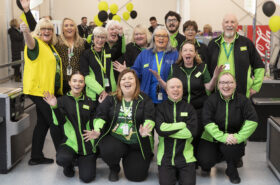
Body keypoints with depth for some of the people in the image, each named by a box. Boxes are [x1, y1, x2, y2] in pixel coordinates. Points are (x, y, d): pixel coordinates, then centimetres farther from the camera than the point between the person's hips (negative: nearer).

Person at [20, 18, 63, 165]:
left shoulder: (51, 46, 16)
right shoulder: (36, 43, -10)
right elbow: (30, 43, -35)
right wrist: (25, 32, -57)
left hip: (50, 90, 9)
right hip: (39, 90, -9)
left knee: (43, 123, 13)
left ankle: (36, 157, 22)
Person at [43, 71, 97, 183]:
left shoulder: (89, 102, 8)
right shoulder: (62, 100, 1)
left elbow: (94, 124, 12)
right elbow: (60, 122, -17)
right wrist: (55, 107, -31)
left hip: (87, 144, 2)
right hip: (70, 143, -1)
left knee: (87, 178, -11)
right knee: (62, 159, -34)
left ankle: (81, 161, 25)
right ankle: (69, 166, 6)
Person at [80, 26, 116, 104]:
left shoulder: (109, 52, 12)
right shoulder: (86, 54, 1)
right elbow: (86, 76, -7)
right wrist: (101, 91, -14)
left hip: (109, 93, 3)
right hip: (94, 94, -3)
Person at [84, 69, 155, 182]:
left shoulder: (144, 100, 1)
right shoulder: (111, 99, 6)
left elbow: (149, 118, -13)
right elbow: (100, 116, -2)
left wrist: (145, 130, -35)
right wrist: (97, 130, -23)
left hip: (138, 143, 0)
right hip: (115, 139, 1)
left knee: (136, 176, -6)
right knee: (108, 152, -33)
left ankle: (128, 158, 32)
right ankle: (114, 169, 6)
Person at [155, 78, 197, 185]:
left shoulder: (189, 108, 6)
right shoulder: (161, 108, 5)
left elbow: (192, 131, -8)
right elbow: (160, 129, -11)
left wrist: (168, 129, -9)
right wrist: (183, 125, -11)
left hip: (185, 155, 0)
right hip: (165, 157, 0)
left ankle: (180, 172, 14)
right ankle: (173, 172, 15)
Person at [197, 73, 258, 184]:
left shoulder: (242, 100, -3)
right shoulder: (211, 100, -5)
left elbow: (252, 120, -12)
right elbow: (207, 122, -16)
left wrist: (239, 137, -26)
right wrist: (222, 137, -29)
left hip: (234, 138, 0)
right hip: (212, 138, 0)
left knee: (230, 148, -34)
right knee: (204, 161, -20)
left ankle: (232, 170, 0)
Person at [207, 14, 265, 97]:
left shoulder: (246, 43, 7)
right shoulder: (213, 44, 11)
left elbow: (259, 67, 12)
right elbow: (206, 67, 15)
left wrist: (255, 87, 5)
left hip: (241, 94, -1)